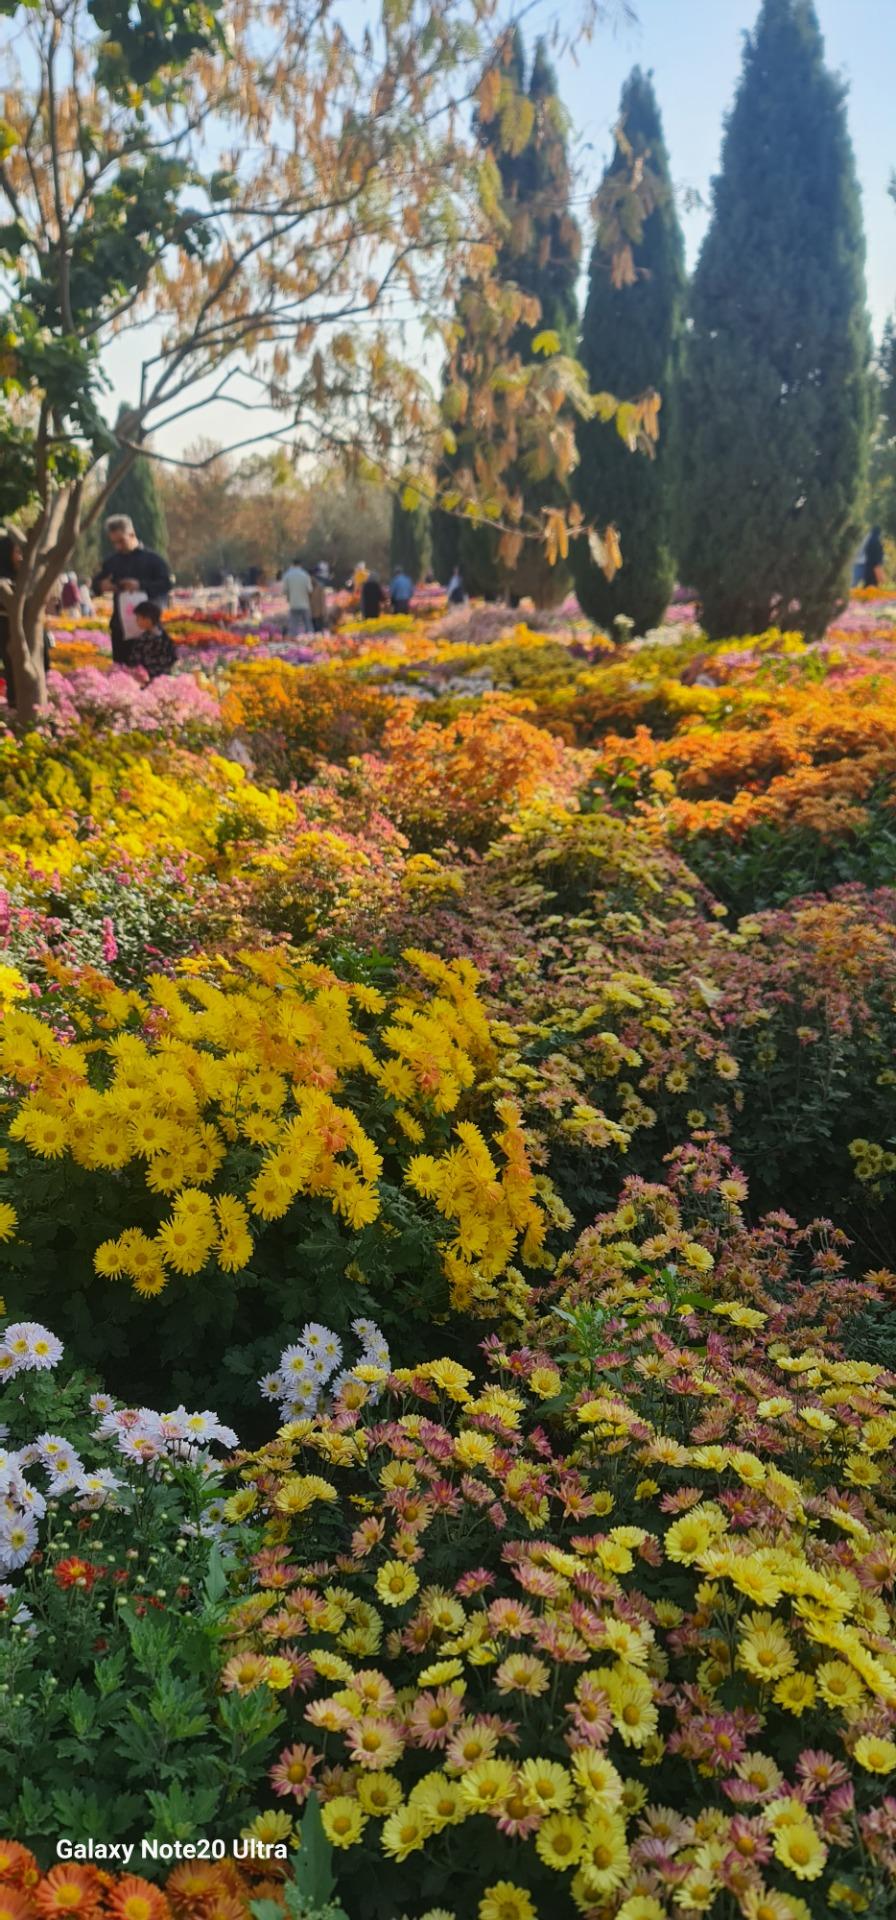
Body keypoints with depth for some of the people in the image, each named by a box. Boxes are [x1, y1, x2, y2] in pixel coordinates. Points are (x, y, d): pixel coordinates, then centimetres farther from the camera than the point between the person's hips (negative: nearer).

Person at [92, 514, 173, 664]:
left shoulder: (152, 558, -1)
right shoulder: (111, 561, 11)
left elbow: (167, 584, -8)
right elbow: (95, 583, 17)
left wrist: (141, 585, -20)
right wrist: (101, 586, -8)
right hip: (120, 626, 4)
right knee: (121, 667, 4)